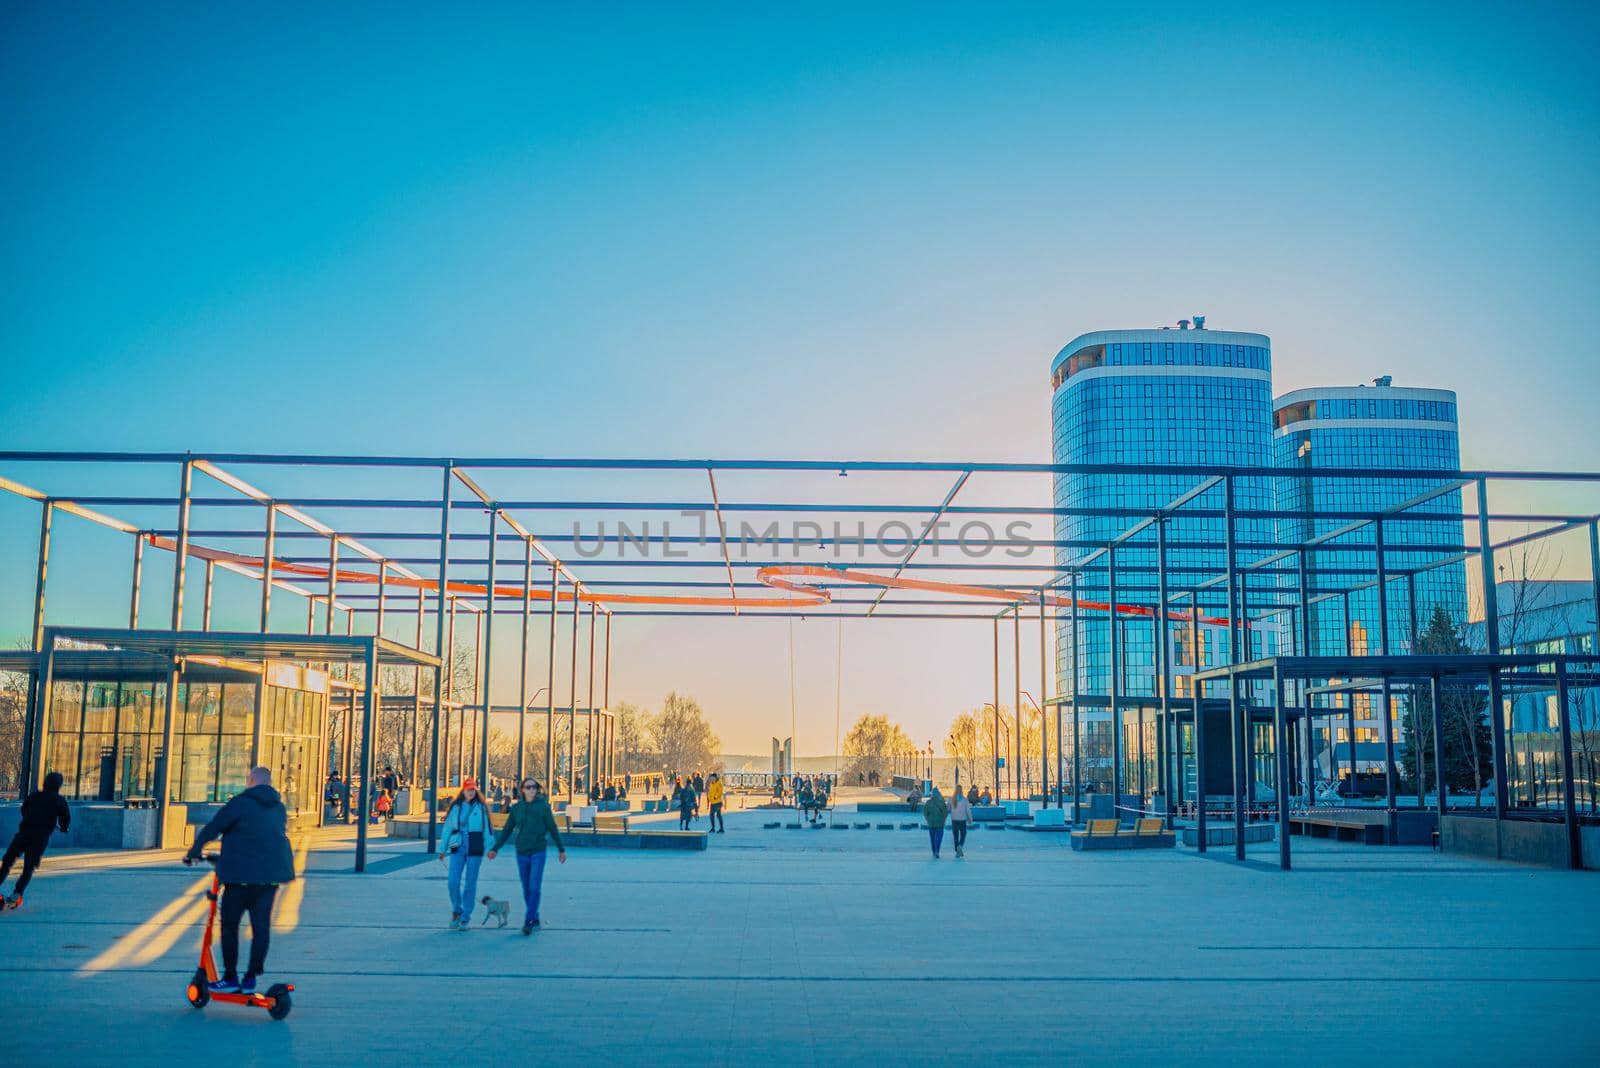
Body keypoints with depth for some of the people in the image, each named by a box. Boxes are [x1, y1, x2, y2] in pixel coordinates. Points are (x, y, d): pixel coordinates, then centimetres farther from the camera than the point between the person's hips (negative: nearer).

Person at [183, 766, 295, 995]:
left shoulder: (240, 803, -5)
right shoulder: (279, 808, 14)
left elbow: (211, 829, -4)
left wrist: (193, 852, 10)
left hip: (242, 873, -6)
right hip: (272, 874, 6)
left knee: (229, 924, 6)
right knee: (261, 926, 8)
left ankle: (230, 978, 9)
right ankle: (251, 978, 11)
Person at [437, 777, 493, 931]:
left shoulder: (481, 808, 3)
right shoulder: (455, 807, 7)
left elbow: (487, 828, 0)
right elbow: (447, 828, 10)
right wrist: (442, 849, 8)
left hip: (475, 849, -1)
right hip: (458, 848, 1)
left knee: (470, 883, 3)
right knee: (453, 881, -6)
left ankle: (466, 918, 12)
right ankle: (456, 911, 17)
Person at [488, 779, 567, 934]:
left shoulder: (543, 806, -3)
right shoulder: (516, 808, 4)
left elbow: (553, 829, 4)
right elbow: (506, 830, 9)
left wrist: (561, 849, 9)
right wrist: (495, 848, 2)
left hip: (538, 853, -3)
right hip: (521, 853, 3)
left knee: (534, 888, -11)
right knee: (526, 889, 9)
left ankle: (528, 921, -10)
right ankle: (535, 919, 21)